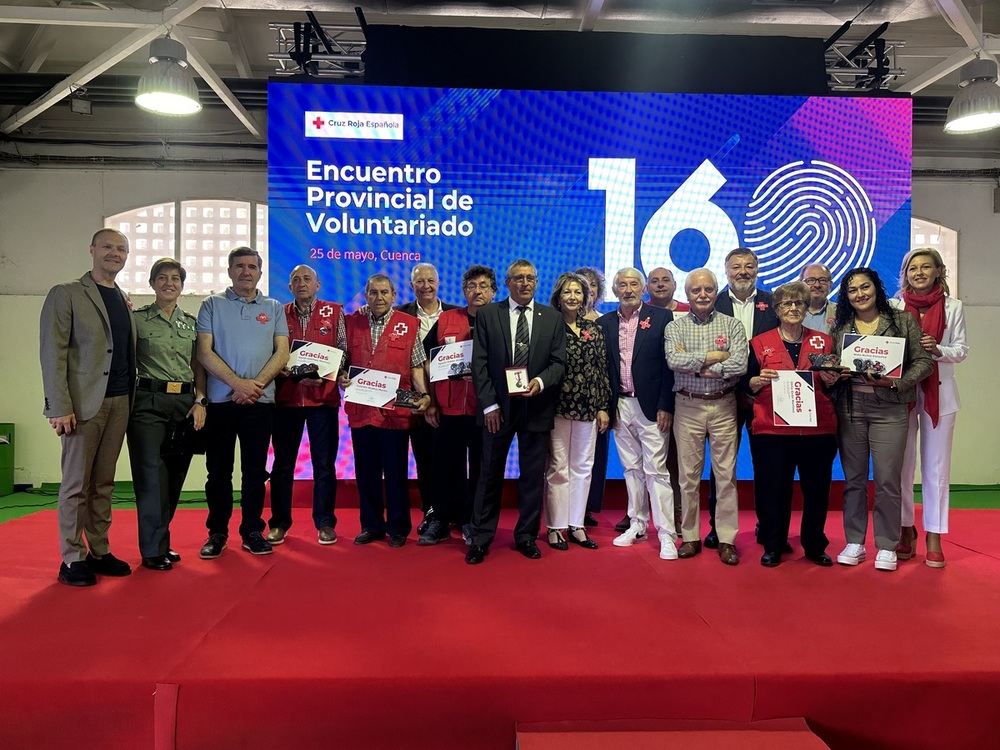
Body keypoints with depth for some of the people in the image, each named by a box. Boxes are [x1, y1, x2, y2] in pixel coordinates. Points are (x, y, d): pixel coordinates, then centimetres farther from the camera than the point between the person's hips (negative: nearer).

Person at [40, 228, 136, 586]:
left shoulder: (124, 300, 16)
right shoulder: (66, 294, -1)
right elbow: (52, 353, -8)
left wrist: (131, 398, 5)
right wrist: (59, 407, -15)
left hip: (120, 402, 5)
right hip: (84, 402, -5)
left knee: (103, 483, 10)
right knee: (76, 484, 1)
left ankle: (99, 551, 18)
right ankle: (72, 559, 10)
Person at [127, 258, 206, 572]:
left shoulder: (192, 322, 13)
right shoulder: (137, 319, 3)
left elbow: (198, 367, 11)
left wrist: (200, 402, 1)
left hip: (185, 402, 4)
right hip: (149, 402, -4)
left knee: (175, 476, 8)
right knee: (152, 476, -5)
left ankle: (161, 541, 21)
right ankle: (154, 550, 6)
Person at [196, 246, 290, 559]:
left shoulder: (274, 308, 9)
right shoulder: (212, 305, 5)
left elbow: (282, 352, 2)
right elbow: (204, 352, -4)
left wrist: (256, 384, -12)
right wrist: (238, 383, -14)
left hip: (260, 401, 1)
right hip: (220, 400, -1)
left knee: (255, 471, 6)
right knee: (218, 470, 6)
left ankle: (252, 532, 16)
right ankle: (217, 533, 17)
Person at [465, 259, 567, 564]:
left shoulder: (553, 318, 6)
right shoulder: (487, 315, 2)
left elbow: (559, 362, 3)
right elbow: (479, 363, -2)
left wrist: (541, 381, -17)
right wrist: (489, 404, -9)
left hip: (536, 408, 2)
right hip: (498, 407, -1)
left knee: (533, 475, 9)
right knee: (490, 475, 5)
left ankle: (526, 536, 23)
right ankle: (480, 539, 15)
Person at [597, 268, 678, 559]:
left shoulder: (661, 317, -2)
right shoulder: (605, 323, 9)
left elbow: (669, 364, -6)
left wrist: (666, 406, -11)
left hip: (650, 405, -4)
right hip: (620, 406, 4)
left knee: (655, 470, -4)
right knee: (632, 469, 13)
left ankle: (666, 534, 3)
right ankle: (637, 525, 24)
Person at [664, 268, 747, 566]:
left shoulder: (732, 325, 3)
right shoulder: (674, 328, 4)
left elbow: (740, 365, -10)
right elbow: (674, 361, -14)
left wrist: (696, 365, -11)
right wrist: (716, 356, -12)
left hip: (724, 406, 0)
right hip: (687, 407, 0)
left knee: (726, 475, 3)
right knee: (689, 476, 6)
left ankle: (727, 540, 13)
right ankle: (690, 537, 17)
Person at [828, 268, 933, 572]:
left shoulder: (903, 320, 2)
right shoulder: (840, 327, 9)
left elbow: (924, 361, -1)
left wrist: (896, 383, -16)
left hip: (889, 408, -2)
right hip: (849, 408, 2)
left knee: (887, 480, -1)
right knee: (853, 478, 8)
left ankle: (887, 546, 12)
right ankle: (854, 542, 19)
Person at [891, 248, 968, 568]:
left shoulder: (953, 307, 5)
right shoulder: (894, 306, 3)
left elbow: (961, 350, 3)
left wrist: (937, 350, -17)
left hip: (939, 392, 0)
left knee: (936, 466, 3)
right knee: (902, 464, 5)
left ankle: (933, 536, 11)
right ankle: (906, 530, 18)